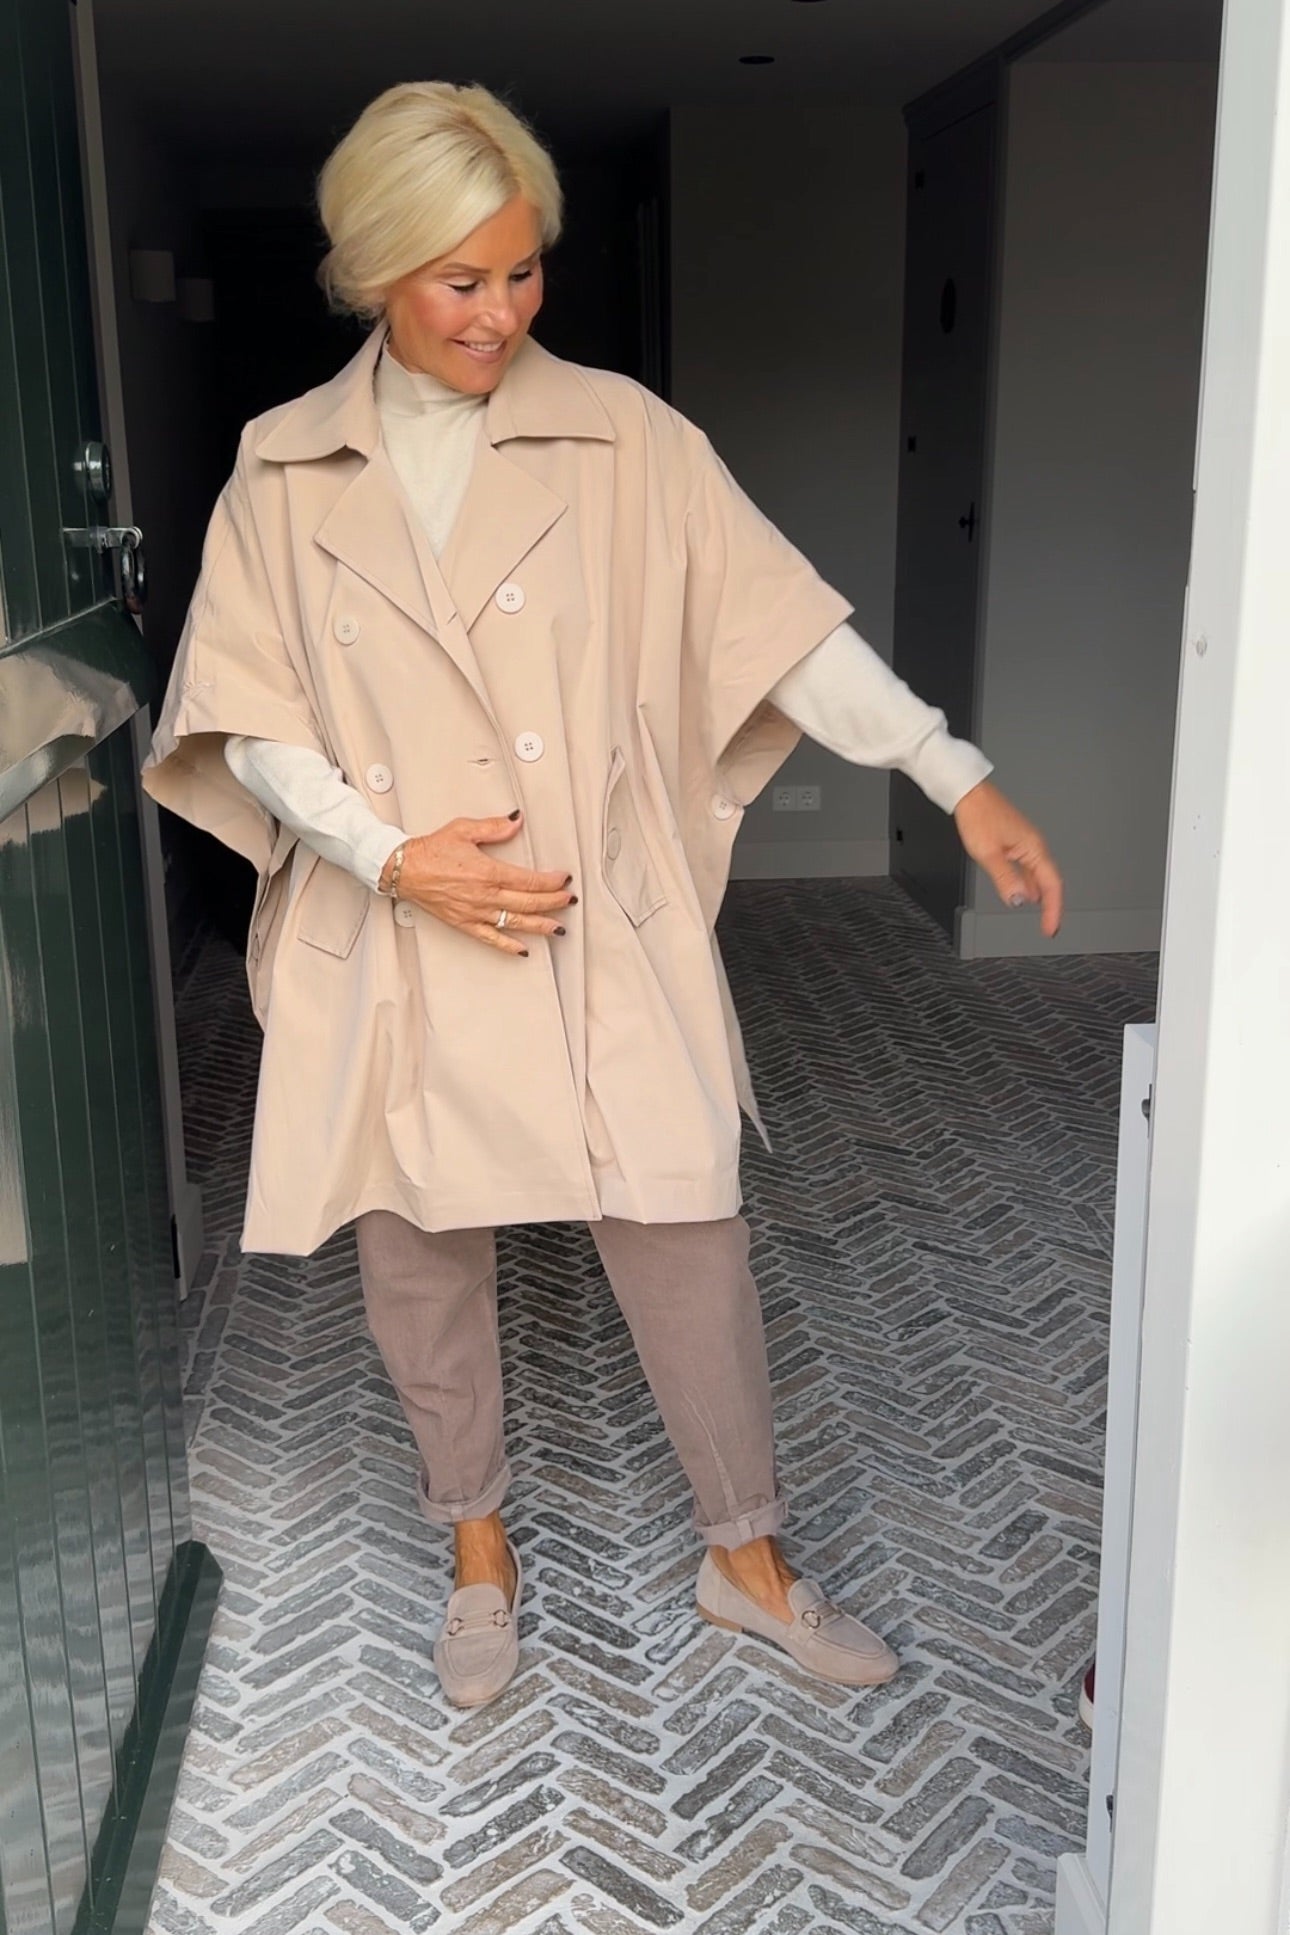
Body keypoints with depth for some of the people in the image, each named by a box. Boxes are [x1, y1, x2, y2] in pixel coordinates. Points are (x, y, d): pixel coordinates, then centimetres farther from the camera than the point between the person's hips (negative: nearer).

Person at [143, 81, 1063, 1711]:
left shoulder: (621, 437, -2)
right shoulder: (283, 469, 1)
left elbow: (783, 624, -6)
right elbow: (248, 715, 0)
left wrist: (959, 779, -12)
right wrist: (394, 855, -14)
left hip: (598, 937, -1)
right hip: (387, 949, 2)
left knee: (685, 1238, 4)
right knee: (418, 1257, 13)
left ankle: (746, 1552, 28)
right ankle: (477, 1544, 38)